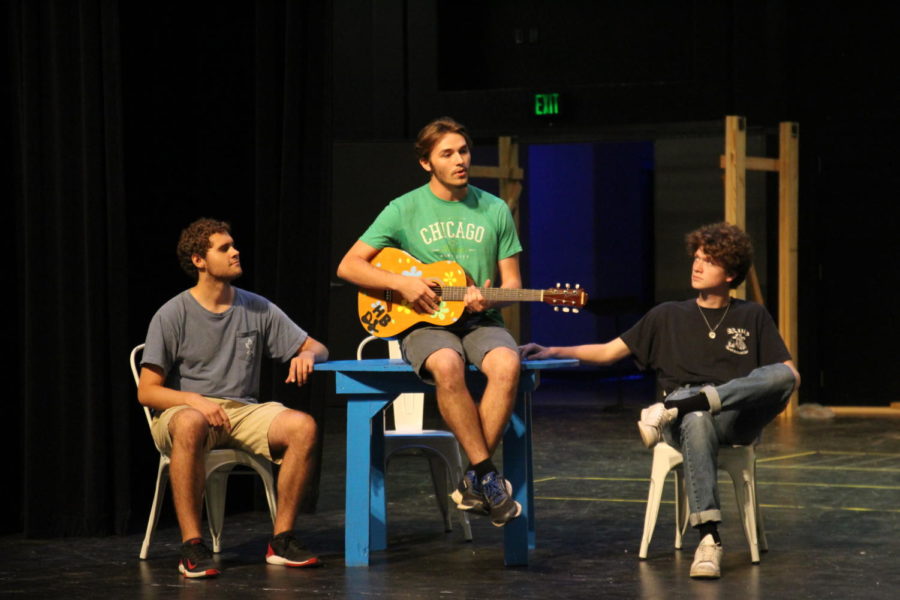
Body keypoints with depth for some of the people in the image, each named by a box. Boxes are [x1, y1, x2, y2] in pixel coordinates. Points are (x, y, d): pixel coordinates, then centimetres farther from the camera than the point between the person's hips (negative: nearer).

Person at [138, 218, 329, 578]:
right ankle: (192, 546, -34)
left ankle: (282, 540, -17)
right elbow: (147, 391, -5)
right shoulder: (173, 315, -2)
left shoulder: (258, 309, 10)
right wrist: (195, 401, -22)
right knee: (191, 424, -41)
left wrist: (306, 355, -9)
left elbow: (317, 348, 16)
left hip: (243, 411, 4)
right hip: (185, 409, -4)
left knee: (303, 426, -26)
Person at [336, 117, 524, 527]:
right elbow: (348, 266, 2)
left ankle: (473, 482, -23)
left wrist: (491, 298, -11)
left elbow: (511, 281, 12)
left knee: (506, 365, -34)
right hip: (425, 322, -2)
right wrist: (401, 283, -13)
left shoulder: (494, 210, 10)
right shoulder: (405, 210, 3)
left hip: (480, 322, 2)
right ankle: (488, 474, -29)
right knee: (446, 366, -39)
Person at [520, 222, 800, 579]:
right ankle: (709, 539, -47)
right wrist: (554, 352, 1)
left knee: (784, 375, -32)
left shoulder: (753, 317, 19)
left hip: (737, 416, 1)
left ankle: (674, 408, -37)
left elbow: (790, 374, 12)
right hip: (688, 419, -1)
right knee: (698, 422, -42)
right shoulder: (669, 316, 19)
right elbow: (608, 352, 15)